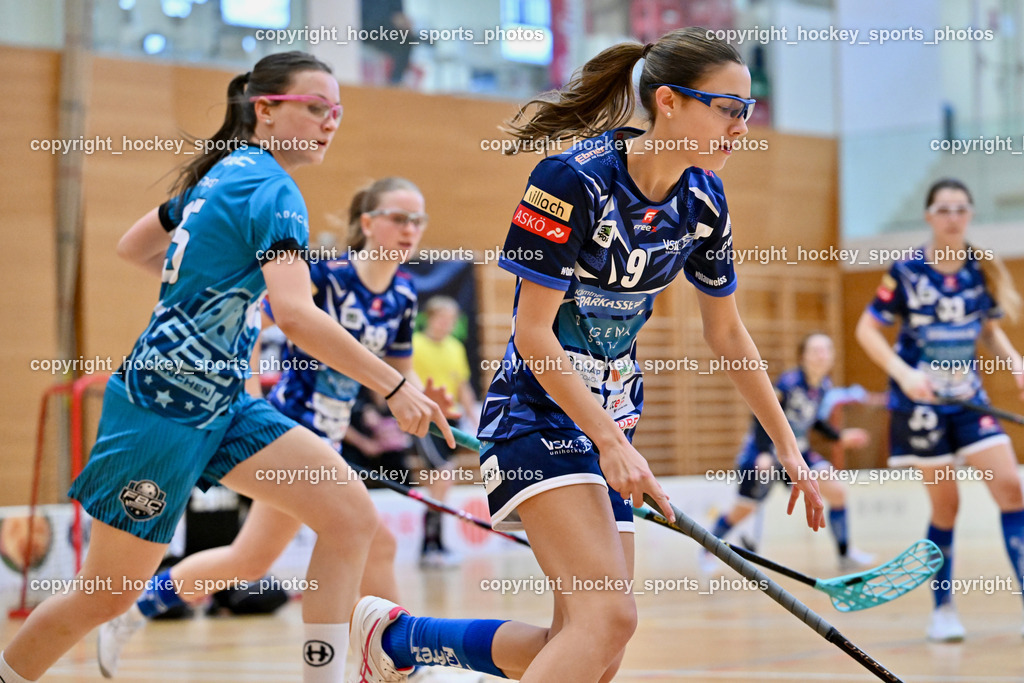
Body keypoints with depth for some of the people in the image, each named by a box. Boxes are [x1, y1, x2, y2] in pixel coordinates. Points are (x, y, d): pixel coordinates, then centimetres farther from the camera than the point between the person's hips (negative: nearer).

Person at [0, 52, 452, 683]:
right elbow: (298, 316, -29)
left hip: (222, 405, 9)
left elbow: (133, 247, 23)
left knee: (353, 516, -6)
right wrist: (395, 386, -26)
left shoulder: (223, 173, 10)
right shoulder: (270, 188, -16)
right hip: (164, 405, -9)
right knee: (108, 597, 4)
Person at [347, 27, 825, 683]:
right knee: (609, 617, -23)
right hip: (538, 414, -7)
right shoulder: (573, 179, -19)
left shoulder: (703, 202, 1)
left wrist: (787, 445, 14)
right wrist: (610, 441, -22)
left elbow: (726, 332, 14)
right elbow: (533, 333, -17)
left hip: (610, 422, 7)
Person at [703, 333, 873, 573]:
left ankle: (846, 554, 3)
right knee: (744, 509, -1)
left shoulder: (825, 386, -4)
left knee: (836, 491, -8)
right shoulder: (789, 382, -24)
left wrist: (840, 437, 9)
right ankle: (708, 551, 23)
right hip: (765, 452, -6)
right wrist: (764, 453, -29)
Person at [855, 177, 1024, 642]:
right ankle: (943, 610, 14)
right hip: (921, 402, -3)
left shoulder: (983, 270, 1)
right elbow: (867, 330, -7)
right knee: (945, 506, 0)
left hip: (969, 398, 3)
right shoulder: (906, 271, -10)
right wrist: (903, 372, -20)